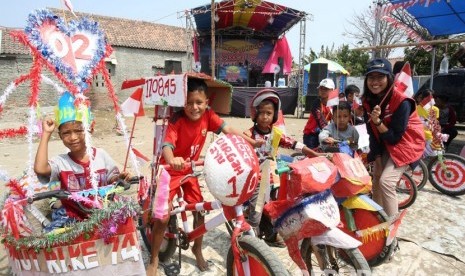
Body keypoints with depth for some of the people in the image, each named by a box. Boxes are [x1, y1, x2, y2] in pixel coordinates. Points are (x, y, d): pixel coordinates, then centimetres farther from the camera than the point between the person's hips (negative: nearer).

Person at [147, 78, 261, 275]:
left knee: (200, 210, 4)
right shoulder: (177, 120, -27)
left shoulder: (208, 115, -14)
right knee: (162, 217, -8)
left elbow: (228, 130, -16)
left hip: (190, 170, 5)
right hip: (170, 170, -4)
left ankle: (197, 249, 30)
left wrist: (253, 143, -25)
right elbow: (167, 145, -39)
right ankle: (154, 260, 15)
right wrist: (172, 161, -61)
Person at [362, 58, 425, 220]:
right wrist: (375, 154, -5)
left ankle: (391, 221, -2)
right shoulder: (367, 100, -8)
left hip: (404, 144, -7)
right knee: (376, 181, 14)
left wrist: (378, 122, -37)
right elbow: (371, 131, -1)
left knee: (386, 182, -20)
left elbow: (395, 137, -24)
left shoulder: (401, 102, -28)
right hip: (383, 144, 7)